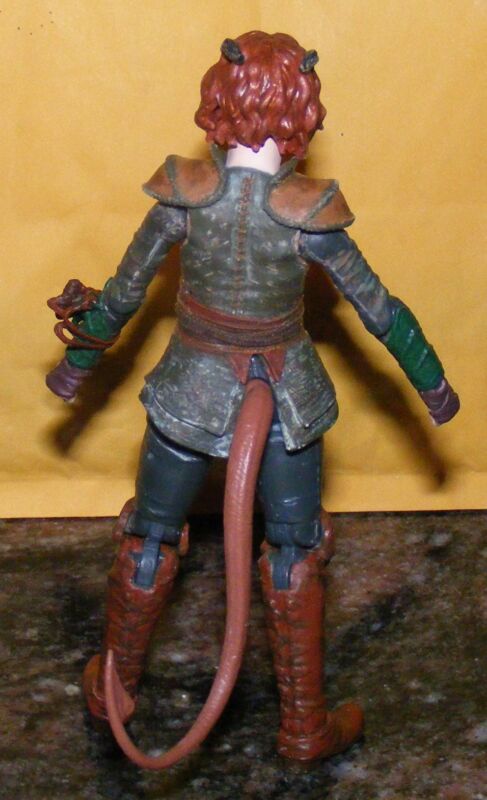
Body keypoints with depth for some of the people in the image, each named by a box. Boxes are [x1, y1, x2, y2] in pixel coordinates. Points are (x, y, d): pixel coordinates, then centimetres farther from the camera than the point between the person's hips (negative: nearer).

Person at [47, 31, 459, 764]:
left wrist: (78, 360, 12)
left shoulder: (183, 196, -15)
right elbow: (379, 309, -10)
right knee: (296, 555, 15)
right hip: (286, 398, -1)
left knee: (150, 539, 20)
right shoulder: (306, 216, -20)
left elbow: (124, 292, -4)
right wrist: (432, 384, 4)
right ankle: (305, 726, 25)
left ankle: (115, 687, 38)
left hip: (190, 391, 1)